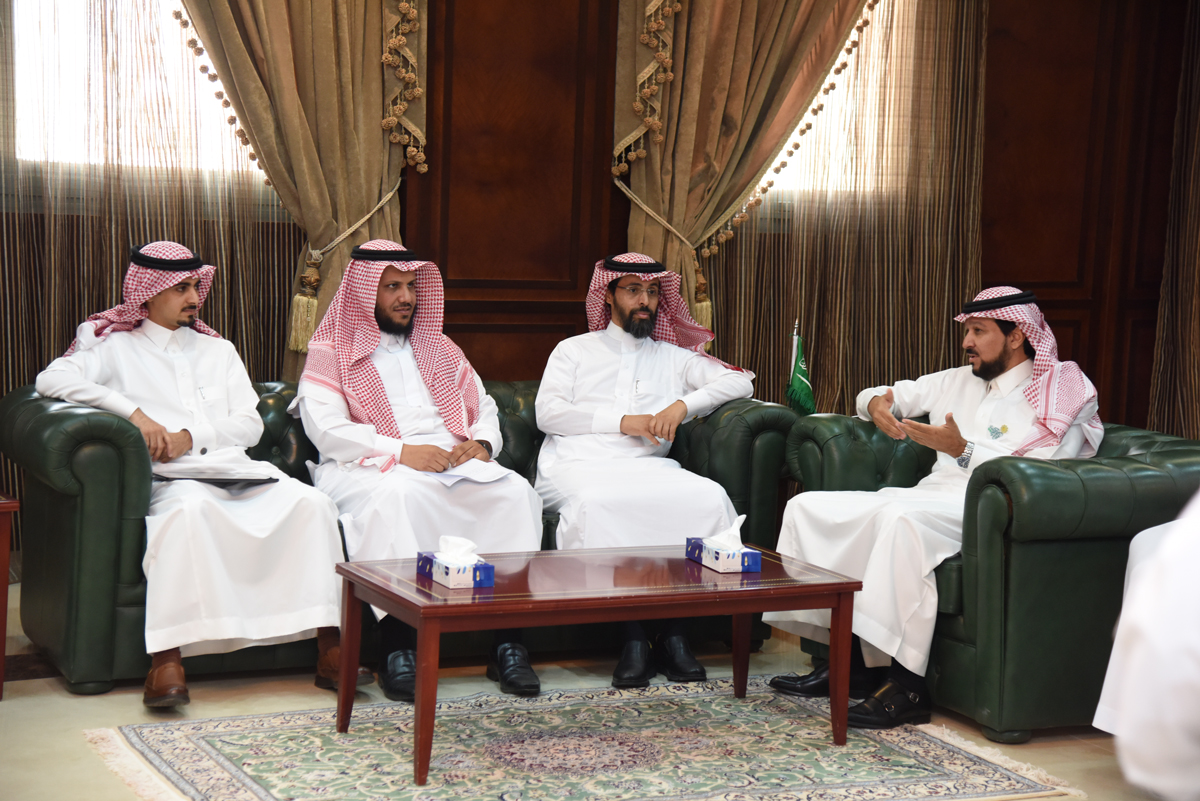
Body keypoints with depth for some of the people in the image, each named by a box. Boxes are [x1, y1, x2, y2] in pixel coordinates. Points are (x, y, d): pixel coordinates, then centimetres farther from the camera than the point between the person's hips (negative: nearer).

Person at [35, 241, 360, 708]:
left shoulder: (219, 351, 27)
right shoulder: (119, 347, 15)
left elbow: (250, 424, 16)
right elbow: (52, 379, -4)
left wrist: (190, 436, -4)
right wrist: (134, 412, -14)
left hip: (238, 473, 4)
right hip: (173, 479, -4)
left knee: (312, 502, -23)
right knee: (191, 509, -40)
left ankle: (329, 651, -25)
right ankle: (166, 661, -44)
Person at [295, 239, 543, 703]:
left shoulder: (440, 351, 27)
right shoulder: (331, 353, 9)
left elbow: (485, 408, 24)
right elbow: (325, 428, -6)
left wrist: (481, 443, -1)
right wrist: (401, 451, -17)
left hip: (453, 462, 4)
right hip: (372, 467, -4)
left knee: (515, 491, -25)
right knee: (398, 495, -40)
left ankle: (509, 643, -27)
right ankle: (398, 645, -38)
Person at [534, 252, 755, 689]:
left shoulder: (674, 357, 28)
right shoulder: (574, 350, 22)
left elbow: (740, 382, 18)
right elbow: (547, 413, 6)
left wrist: (684, 404, 1)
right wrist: (622, 421, -3)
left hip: (645, 468, 2)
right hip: (577, 466, -2)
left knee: (709, 497, -29)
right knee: (595, 503, -39)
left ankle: (674, 633, -25)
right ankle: (633, 636, -32)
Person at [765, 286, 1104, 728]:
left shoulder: (1058, 399, 3)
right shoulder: (957, 381, 24)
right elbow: (880, 395, 28)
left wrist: (962, 449, -21)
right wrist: (877, 402, 2)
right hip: (927, 495, 8)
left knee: (902, 518, -39)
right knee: (807, 507, -7)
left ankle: (907, 686, -37)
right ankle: (850, 659, -11)